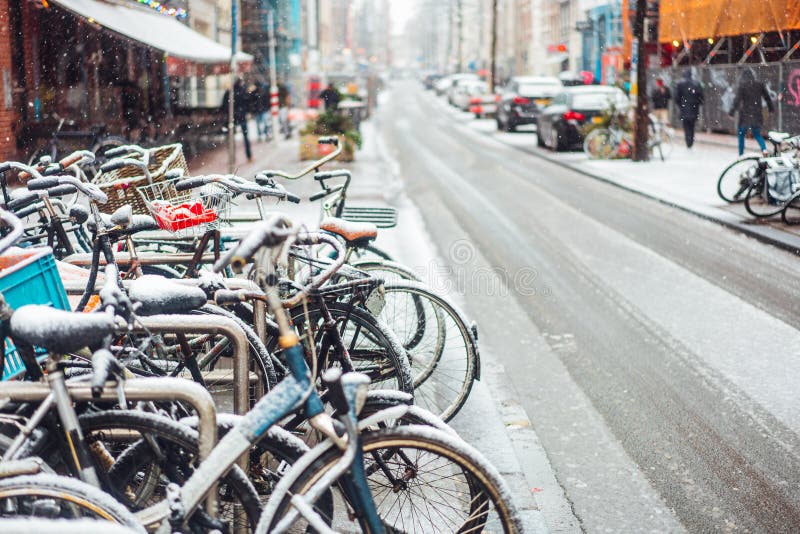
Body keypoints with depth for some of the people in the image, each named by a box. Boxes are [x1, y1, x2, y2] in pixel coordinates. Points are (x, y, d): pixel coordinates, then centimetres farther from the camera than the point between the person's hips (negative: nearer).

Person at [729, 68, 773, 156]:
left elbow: (737, 99, -16)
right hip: (757, 115, 4)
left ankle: (741, 155, 12)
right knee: (757, 134, 16)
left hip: (745, 115, -4)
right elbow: (767, 97, 12)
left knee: (741, 134, 12)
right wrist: (771, 109, 24)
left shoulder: (742, 86, -10)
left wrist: (731, 112, -14)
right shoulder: (760, 85, 3)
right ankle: (764, 149, -8)